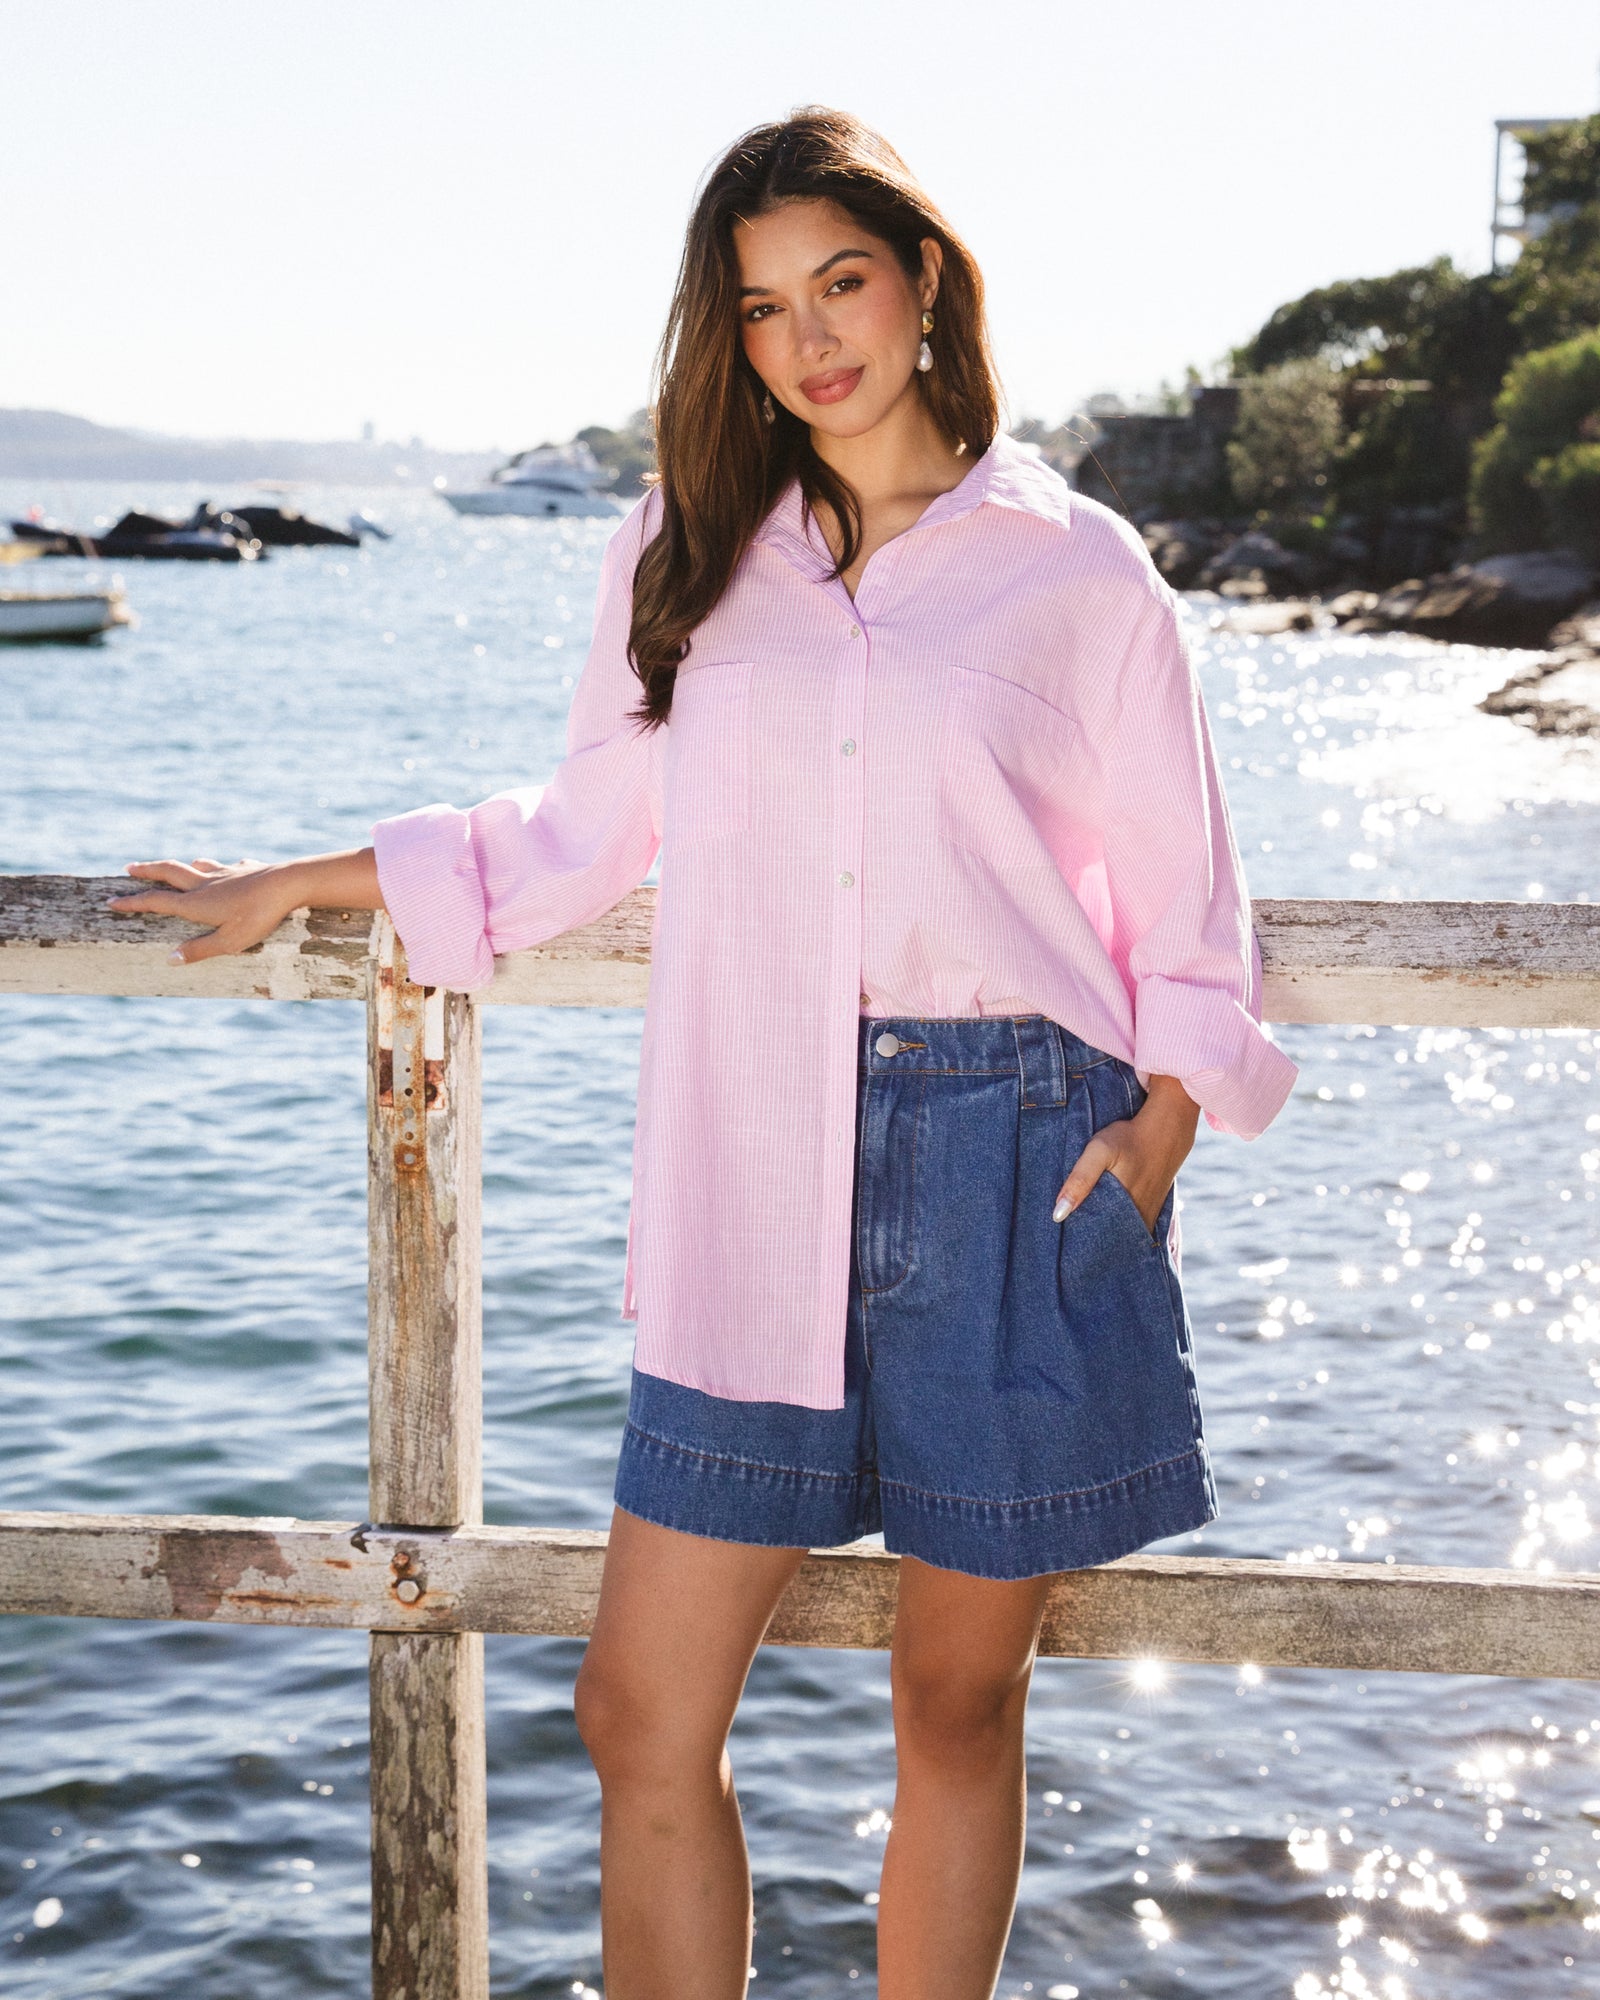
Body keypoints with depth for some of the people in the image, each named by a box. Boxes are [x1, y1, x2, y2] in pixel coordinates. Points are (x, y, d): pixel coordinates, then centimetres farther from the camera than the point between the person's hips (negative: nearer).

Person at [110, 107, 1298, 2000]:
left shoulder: (1074, 569, 4)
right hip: (758, 1177, 2)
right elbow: (577, 840, 22)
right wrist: (288, 887, 26)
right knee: (641, 1715, -1)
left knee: (958, 1705, 8)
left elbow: (1186, 913, 9)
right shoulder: (682, 557, 11)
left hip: (1010, 1161, -2)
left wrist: (1153, 1133, -5)